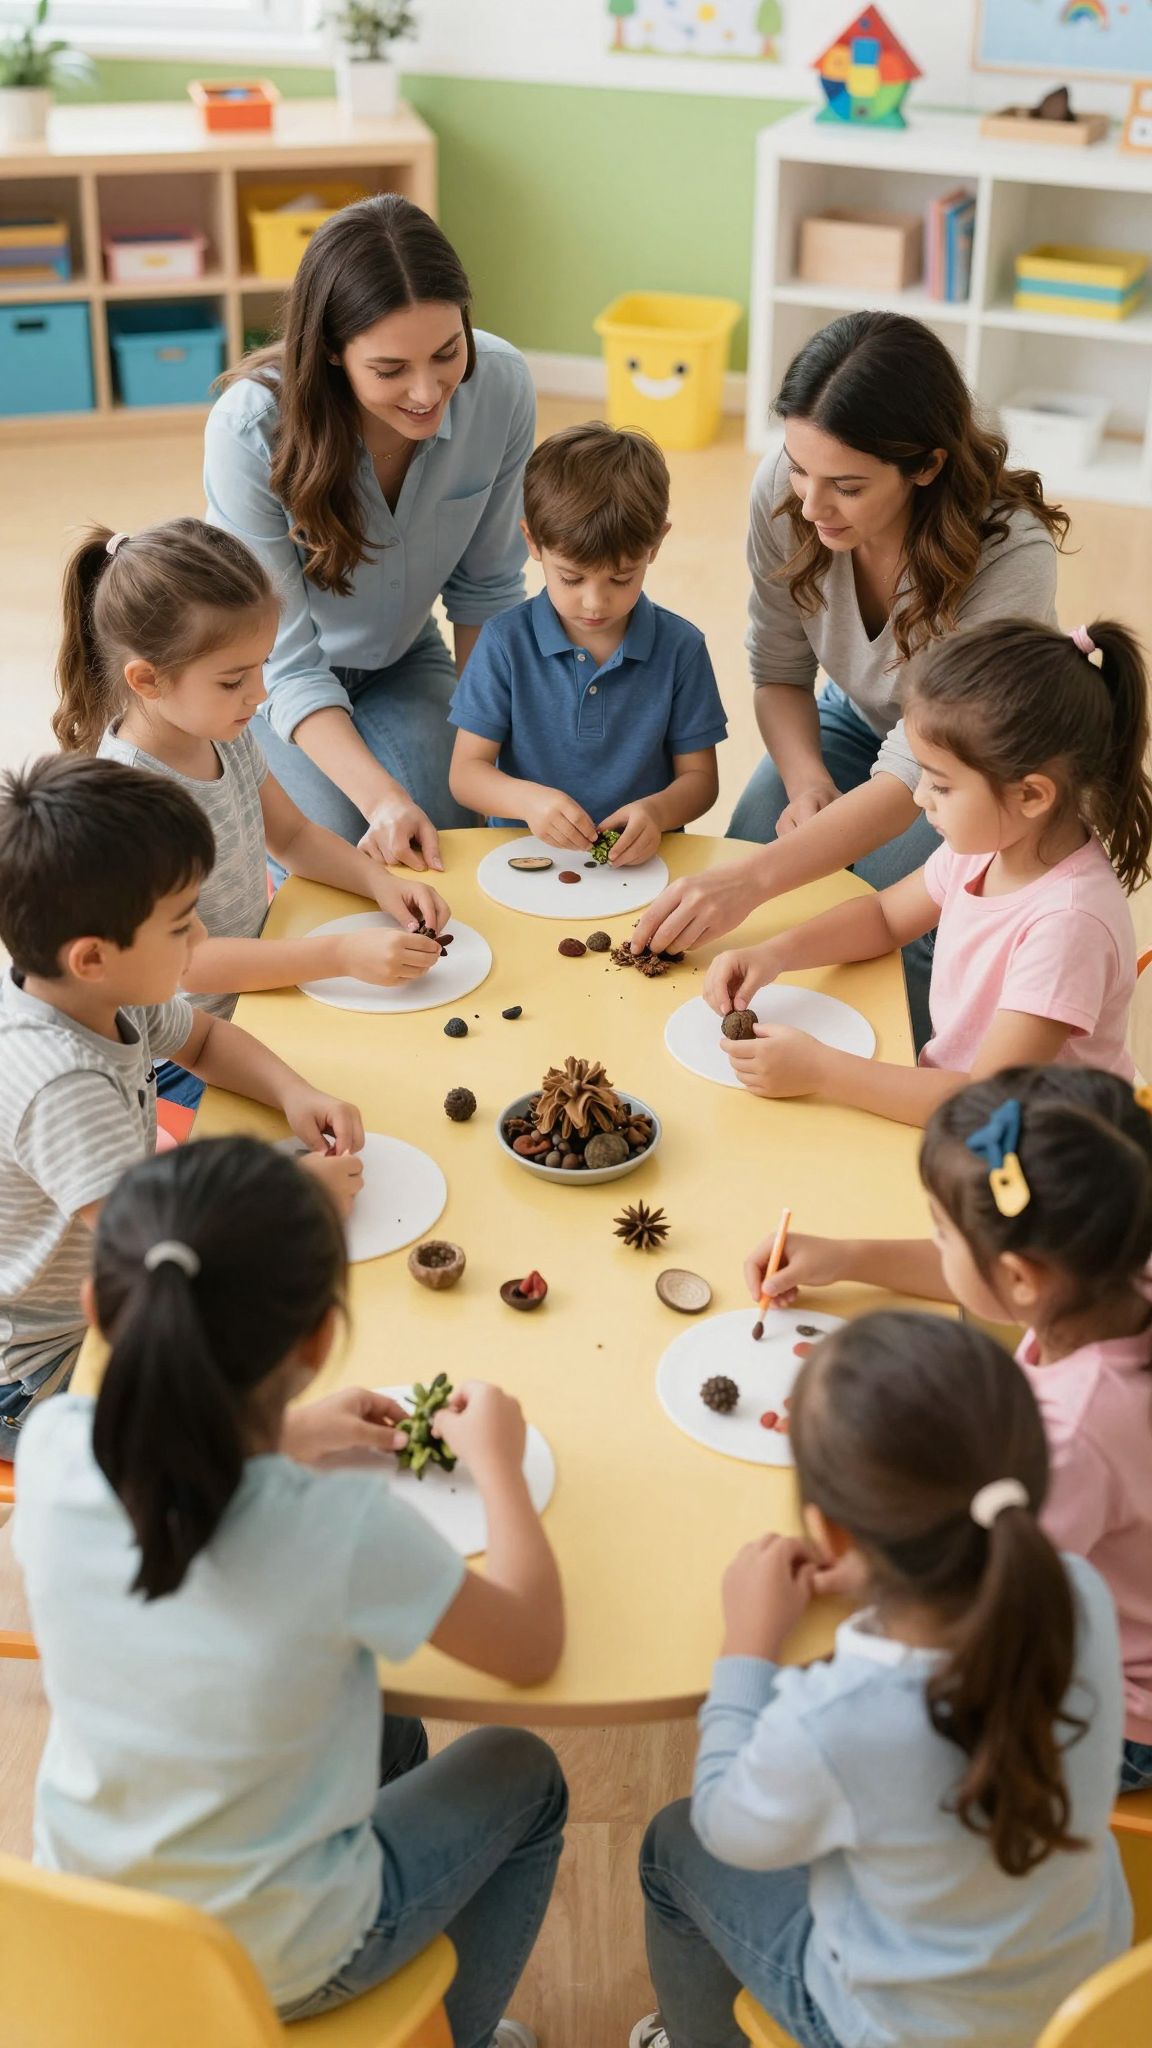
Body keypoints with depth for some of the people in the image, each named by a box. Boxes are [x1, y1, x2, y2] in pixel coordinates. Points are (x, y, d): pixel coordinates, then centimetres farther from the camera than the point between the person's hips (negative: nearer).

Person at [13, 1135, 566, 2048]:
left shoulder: (52, 1450, -22)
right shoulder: (348, 1530, -34)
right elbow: (533, 1647, -15)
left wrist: (282, 1437, 7)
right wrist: (498, 1462, -3)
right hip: (271, 1967, -4)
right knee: (522, 1776, 22)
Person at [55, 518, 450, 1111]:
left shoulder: (225, 733, -1)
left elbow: (292, 834, 13)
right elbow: (184, 961, -28)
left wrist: (380, 882, -6)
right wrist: (342, 955, -32)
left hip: (253, 986, 8)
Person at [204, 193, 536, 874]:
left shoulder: (502, 386, -24)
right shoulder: (251, 429, -34)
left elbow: (485, 587, -8)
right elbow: (285, 662, -28)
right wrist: (380, 797, -38)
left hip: (403, 656, 3)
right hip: (269, 675, -3)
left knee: (448, 840, -16)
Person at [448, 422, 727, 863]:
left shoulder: (680, 648, -1)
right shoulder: (505, 642, -2)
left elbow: (699, 777, 3)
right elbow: (466, 772, -2)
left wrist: (656, 811, -20)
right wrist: (527, 799, -24)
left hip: (639, 859, 1)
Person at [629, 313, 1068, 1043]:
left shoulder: (1010, 556, -37)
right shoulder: (782, 491, -24)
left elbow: (918, 775, -41)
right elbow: (779, 673, -8)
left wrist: (751, 881, -53)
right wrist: (807, 784, -29)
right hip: (858, 720, 4)